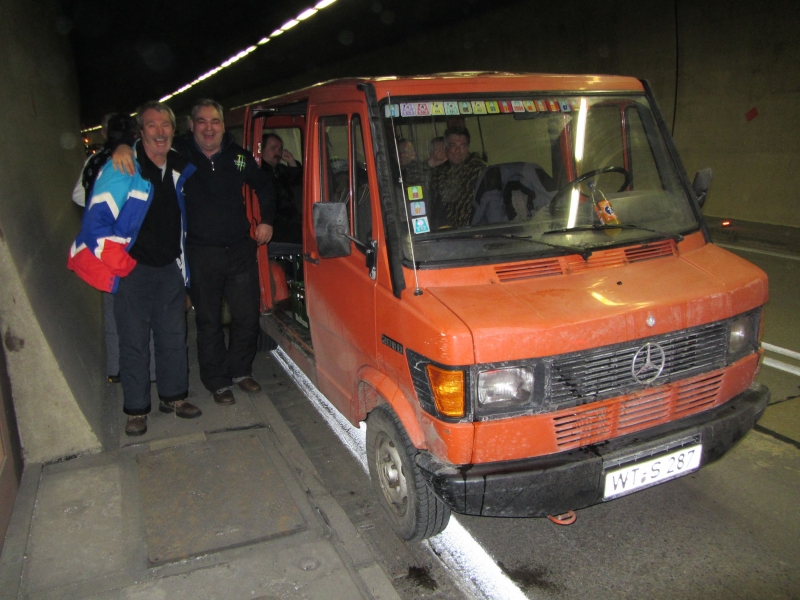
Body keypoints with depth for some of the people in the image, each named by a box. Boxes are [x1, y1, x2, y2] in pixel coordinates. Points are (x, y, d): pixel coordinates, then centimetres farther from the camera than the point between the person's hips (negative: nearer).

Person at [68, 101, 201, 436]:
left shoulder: (179, 167, 5)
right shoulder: (123, 169, -13)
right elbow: (95, 221, -15)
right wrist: (121, 264, -14)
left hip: (170, 269, 5)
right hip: (133, 270, -5)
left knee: (174, 336, 11)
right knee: (134, 341, 1)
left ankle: (173, 396, 27)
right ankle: (136, 410, 15)